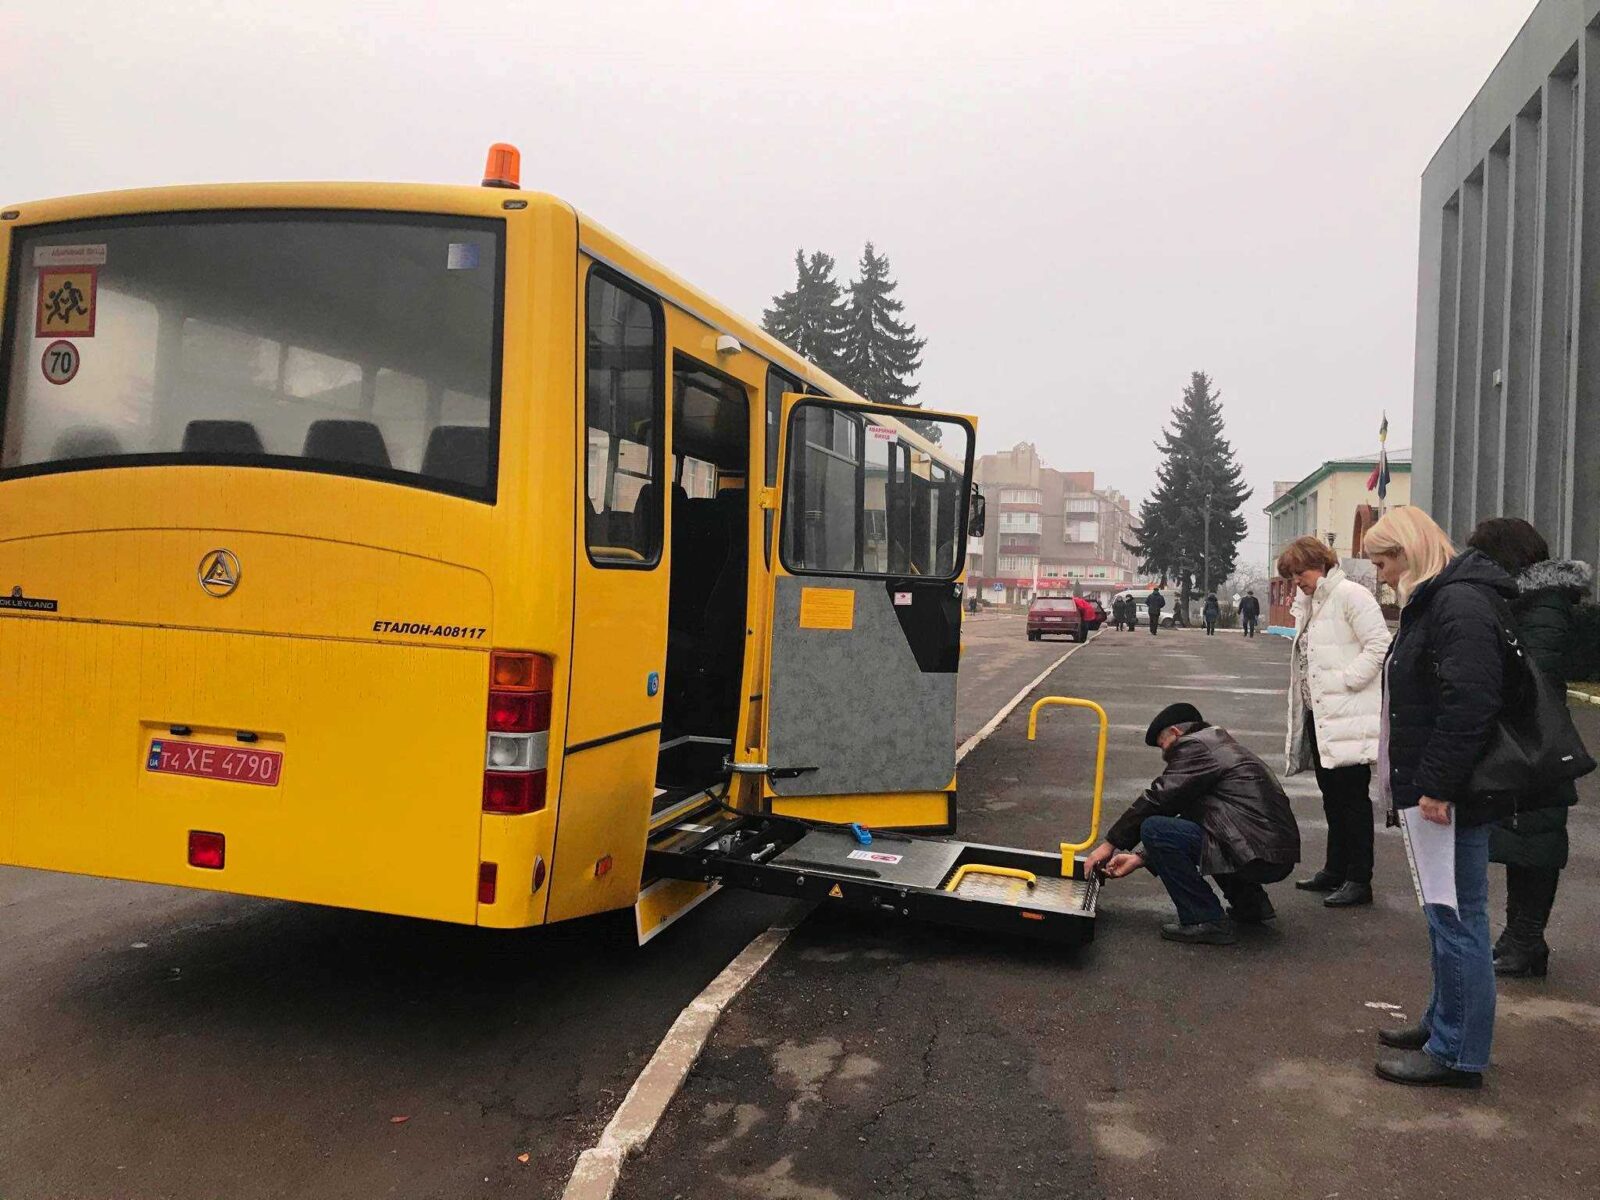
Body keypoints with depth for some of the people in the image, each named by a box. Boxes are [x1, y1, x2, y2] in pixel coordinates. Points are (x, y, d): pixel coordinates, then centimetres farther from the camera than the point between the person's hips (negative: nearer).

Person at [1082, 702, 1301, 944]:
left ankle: (1207, 921, -7)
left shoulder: (1195, 746, -4)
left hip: (1258, 856, -10)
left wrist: (1110, 843, 1)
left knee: (1154, 829, -13)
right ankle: (1251, 904, 24)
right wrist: (1140, 858, 22)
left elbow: (1157, 798, -8)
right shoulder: (1222, 746, 25)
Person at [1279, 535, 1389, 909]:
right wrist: (1304, 702, 11)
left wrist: (1345, 681, -19)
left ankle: (1359, 880, 5)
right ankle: (1336, 870, 28)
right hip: (1319, 714, 9)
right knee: (1332, 794, 17)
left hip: (1347, 715, -9)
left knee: (1353, 797, -3)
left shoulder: (1350, 594, -11)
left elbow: (1380, 644, -19)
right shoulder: (1309, 603, 16)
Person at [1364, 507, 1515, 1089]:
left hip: (1456, 797, -11)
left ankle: (1459, 1053, 9)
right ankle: (1444, 1023, 32)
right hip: (1439, 789, 11)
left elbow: (1469, 703, -26)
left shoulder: (1460, 603, -18)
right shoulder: (1433, 601, 16)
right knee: (1445, 915, 19)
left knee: (1457, 919, -1)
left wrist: (1439, 785, -24)